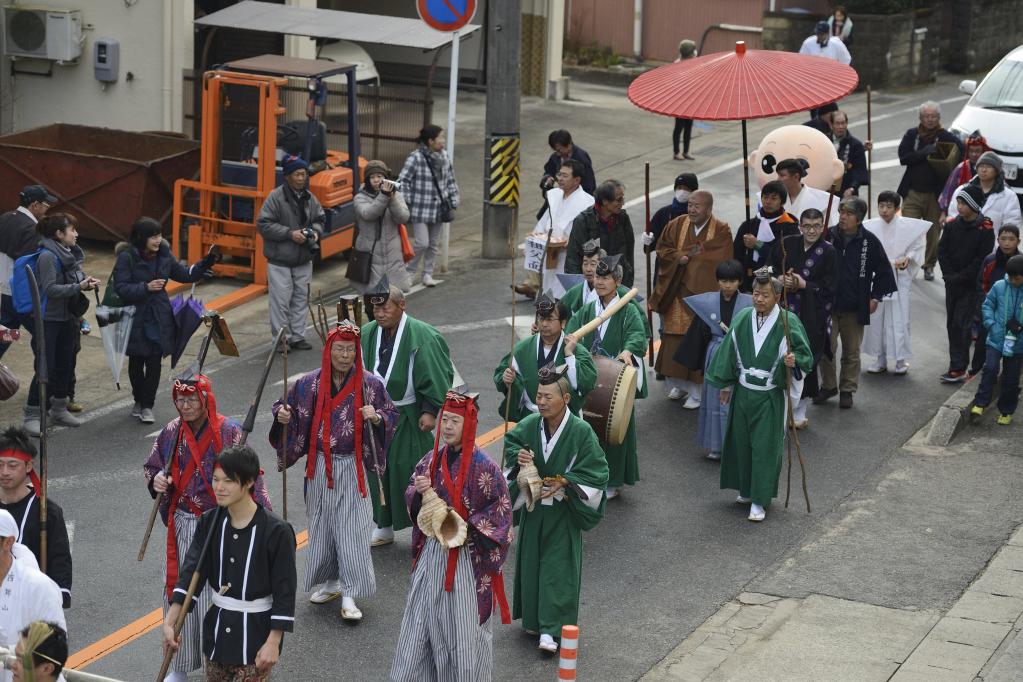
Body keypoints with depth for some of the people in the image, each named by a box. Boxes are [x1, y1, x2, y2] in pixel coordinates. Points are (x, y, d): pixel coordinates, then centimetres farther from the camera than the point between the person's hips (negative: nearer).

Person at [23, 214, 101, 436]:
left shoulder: (70, 254, 7)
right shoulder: (47, 256, -17)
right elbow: (50, 289, -21)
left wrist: (86, 282, -4)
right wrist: (79, 287, -24)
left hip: (66, 318, 8)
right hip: (47, 320, -8)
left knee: (65, 365, 14)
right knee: (45, 368, -7)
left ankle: (59, 410, 28)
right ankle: (31, 416, 2)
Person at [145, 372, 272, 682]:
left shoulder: (229, 432, -12)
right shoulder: (171, 432, 3)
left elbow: (250, 477, -12)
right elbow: (151, 467, 17)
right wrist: (155, 481, -7)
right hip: (181, 526, 5)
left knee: (216, 595, -4)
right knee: (178, 591, 10)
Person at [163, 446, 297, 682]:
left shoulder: (276, 531, -17)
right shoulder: (210, 523, -1)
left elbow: (284, 592, -14)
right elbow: (191, 573, -7)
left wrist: (273, 643, -15)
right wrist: (169, 623, -16)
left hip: (257, 633, -5)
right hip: (218, 629, 5)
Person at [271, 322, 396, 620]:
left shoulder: (369, 384, -4)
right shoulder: (308, 384, 0)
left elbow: (391, 415, 3)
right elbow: (287, 409, 10)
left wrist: (376, 417, -19)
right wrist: (282, 415, -13)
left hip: (352, 469, -3)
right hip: (319, 467, 3)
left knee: (351, 529, -6)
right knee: (321, 525, 11)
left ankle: (349, 596, -3)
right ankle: (330, 582, 29)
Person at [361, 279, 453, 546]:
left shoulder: (421, 336, -15)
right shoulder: (368, 334, 0)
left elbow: (435, 377, -13)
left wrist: (430, 411, -17)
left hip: (408, 417, -5)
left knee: (410, 471, -1)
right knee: (378, 470, 11)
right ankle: (384, 526, 24)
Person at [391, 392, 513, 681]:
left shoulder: (483, 466, -14)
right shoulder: (432, 459, 3)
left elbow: (500, 510, -12)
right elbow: (412, 503, 9)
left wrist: (466, 526, -20)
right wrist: (419, 492, -13)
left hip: (467, 556, -5)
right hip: (432, 551, 6)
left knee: (465, 624, 4)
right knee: (424, 619, 13)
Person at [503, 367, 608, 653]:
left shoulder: (581, 432, -18)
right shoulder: (529, 425, -8)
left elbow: (595, 470, -13)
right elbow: (510, 443, 10)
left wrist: (564, 483, -22)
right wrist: (518, 457, -13)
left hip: (562, 512, -4)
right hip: (533, 507, 4)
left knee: (558, 567, -4)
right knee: (531, 562, 13)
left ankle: (550, 630, -3)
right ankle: (533, 619, 30)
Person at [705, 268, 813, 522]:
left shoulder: (788, 322, -13)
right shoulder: (742, 319, -2)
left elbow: (805, 354, -7)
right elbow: (729, 353, 9)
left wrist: (794, 360, -29)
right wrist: (725, 385, 13)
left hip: (770, 396, -4)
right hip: (743, 393, 4)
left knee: (765, 446, -2)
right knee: (741, 441, 13)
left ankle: (759, 501, 5)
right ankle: (747, 490, 32)